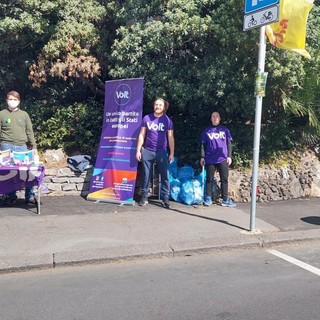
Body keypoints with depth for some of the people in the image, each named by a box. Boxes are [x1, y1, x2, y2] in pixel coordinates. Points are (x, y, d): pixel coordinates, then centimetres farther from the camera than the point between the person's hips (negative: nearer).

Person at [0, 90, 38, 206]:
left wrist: (34, 146, 5)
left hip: (22, 146, 1)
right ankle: (11, 196, 10)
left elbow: (29, 131, 11)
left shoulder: (24, 114, 12)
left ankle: (30, 197, 5)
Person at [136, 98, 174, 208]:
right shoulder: (146, 118, 3)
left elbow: (170, 138, 3)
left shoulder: (168, 120, 1)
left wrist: (172, 153, -1)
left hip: (162, 152, -1)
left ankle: (165, 197, 5)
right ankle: (144, 196, 14)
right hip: (147, 151, 1)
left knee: (164, 175, 0)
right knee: (146, 175, 6)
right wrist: (138, 150, 2)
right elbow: (141, 135, 6)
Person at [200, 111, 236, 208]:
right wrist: (202, 157, 1)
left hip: (223, 159, 1)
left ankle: (225, 200, 9)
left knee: (224, 179, 2)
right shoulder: (206, 131, 7)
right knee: (209, 179, 4)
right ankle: (208, 198, 11)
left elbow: (229, 144, 8)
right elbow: (203, 145, 8)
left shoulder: (225, 130, 8)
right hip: (210, 159, -1)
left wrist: (229, 156, 1)